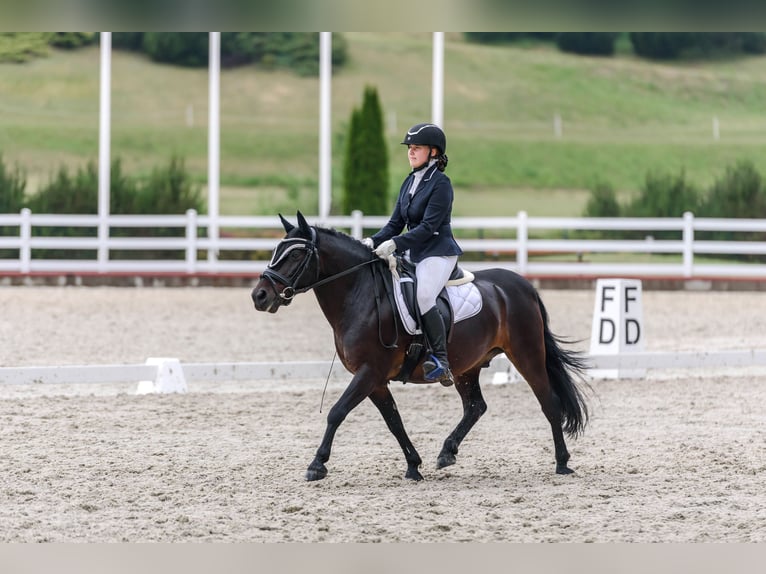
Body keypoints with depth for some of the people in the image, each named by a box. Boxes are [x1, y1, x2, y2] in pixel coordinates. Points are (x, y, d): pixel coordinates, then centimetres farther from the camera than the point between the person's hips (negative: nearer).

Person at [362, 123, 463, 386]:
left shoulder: (441, 184, -11)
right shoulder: (409, 182, 14)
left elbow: (429, 226, -18)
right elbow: (396, 223, 14)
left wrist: (394, 244, -25)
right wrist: (374, 241, -3)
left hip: (438, 253, -9)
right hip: (412, 253, 9)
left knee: (422, 296, -30)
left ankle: (441, 362, -28)